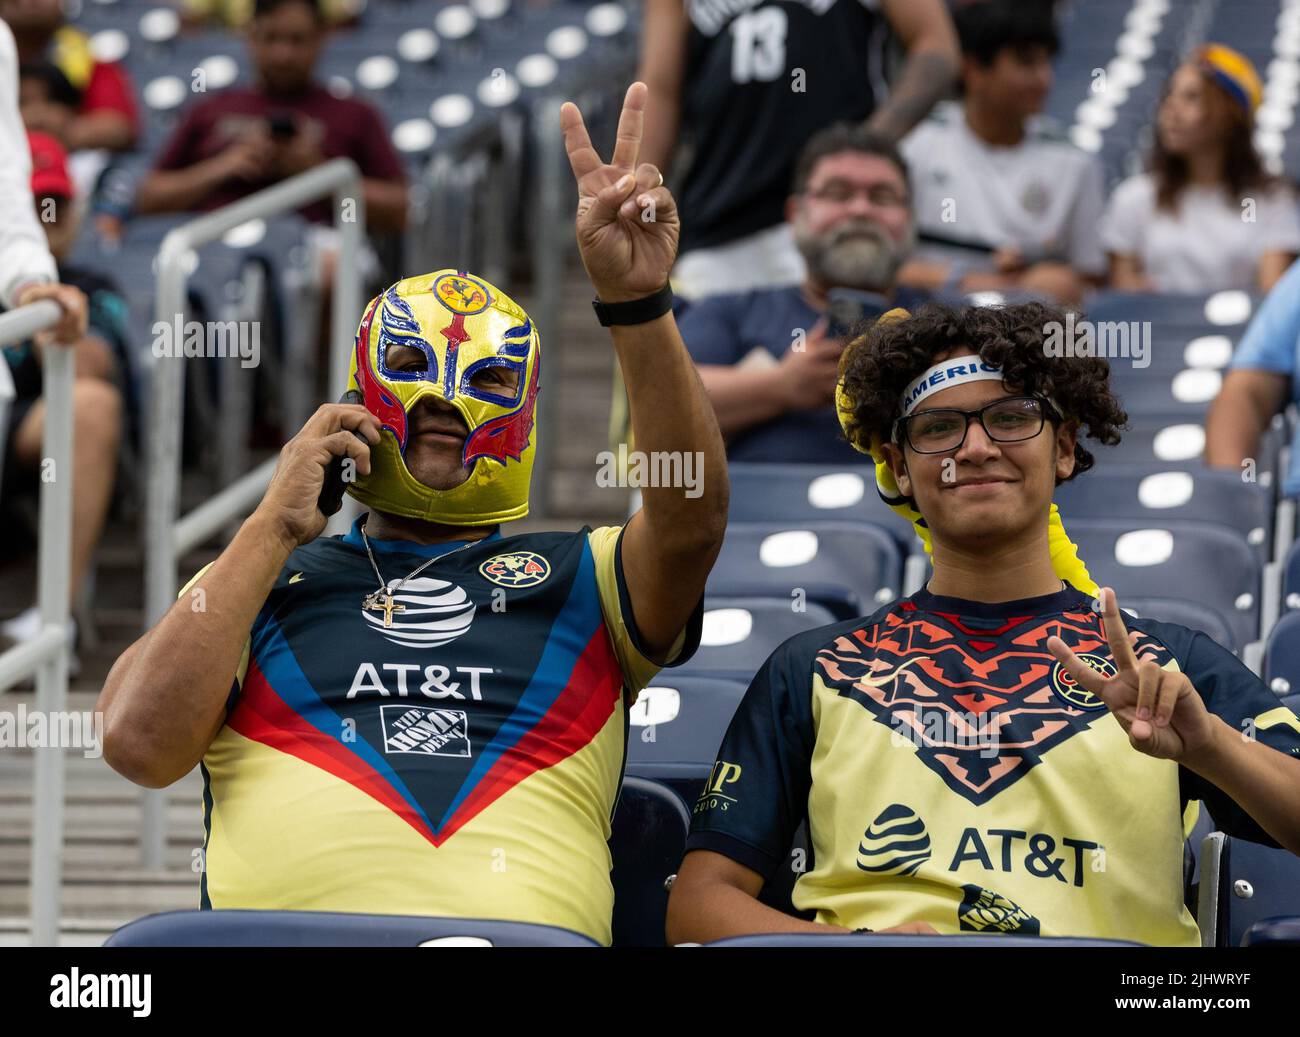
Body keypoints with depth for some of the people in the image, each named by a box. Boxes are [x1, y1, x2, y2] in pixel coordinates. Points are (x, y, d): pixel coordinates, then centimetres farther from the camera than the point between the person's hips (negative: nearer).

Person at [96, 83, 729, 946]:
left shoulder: (576, 579, 22)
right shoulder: (265, 577, 24)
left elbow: (691, 518, 2)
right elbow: (142, 744, 10)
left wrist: (636, 303, -10)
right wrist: (275, 528, 12)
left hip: (524, 929, 1)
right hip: (282, 924, -1)